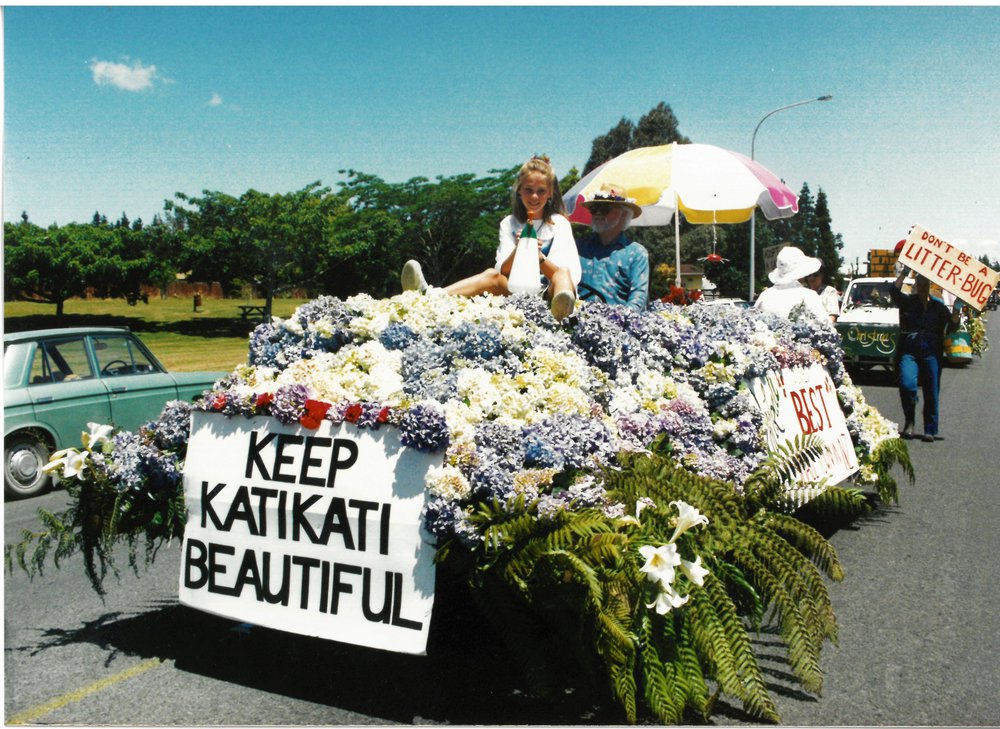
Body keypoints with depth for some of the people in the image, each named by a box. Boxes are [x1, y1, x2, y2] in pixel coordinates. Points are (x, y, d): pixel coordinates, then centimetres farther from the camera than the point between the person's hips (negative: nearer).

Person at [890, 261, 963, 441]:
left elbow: (952, 326, 7)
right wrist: (903, 273, -19)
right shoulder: (907, 302, 7)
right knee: (907, 384, -22)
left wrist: (957, 309, -7)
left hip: (931, 353, 2)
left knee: (931, 392, 1)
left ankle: (930, 430, 10)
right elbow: (894, 292, -12)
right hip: (908, 352, -2)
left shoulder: (938, 306, 12)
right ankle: (909, 421, -2)